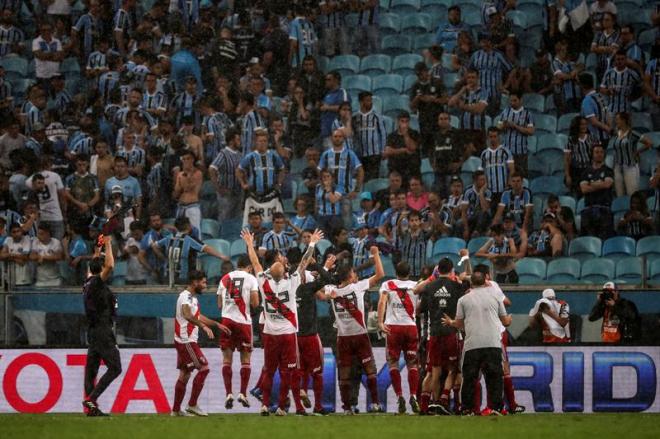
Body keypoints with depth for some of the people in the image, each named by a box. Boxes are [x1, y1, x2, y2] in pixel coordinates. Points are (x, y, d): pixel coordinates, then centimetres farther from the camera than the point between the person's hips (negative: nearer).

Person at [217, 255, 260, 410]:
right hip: (243, 321, -2)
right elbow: (255, 303, -9)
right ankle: (243, 394, 4)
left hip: (227, 320, 3)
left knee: (227, 359, 6)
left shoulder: (225, 278, 11)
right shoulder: (250, 278, -1)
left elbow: (219, 304, 13)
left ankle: (228, 394, -3)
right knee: (245, 358, 9)